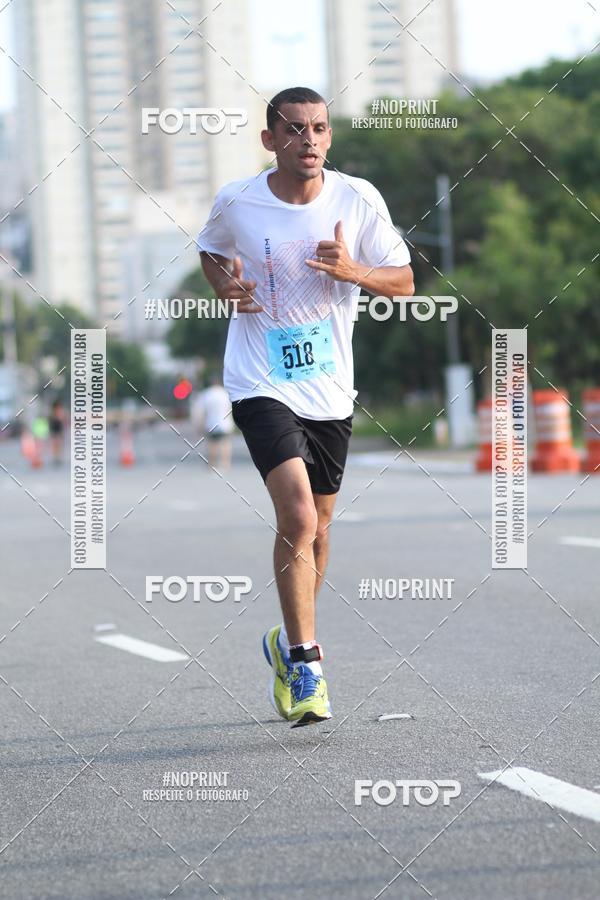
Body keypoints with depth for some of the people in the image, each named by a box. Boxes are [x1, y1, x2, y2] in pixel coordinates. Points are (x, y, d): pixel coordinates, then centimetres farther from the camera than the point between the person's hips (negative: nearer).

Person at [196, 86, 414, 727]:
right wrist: (226, 284, -8)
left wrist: (352, 270, -18)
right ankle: (305, 665, -12)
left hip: (330, 390, 3)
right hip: (262, 386, -3)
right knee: (298, 517, -21)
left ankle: (287, 646, 38)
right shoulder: (236, 203, -7)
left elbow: (403, 282, 2)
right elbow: (210, 252, 15)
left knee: (315, 529, 14)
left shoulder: (358, 201, -5)